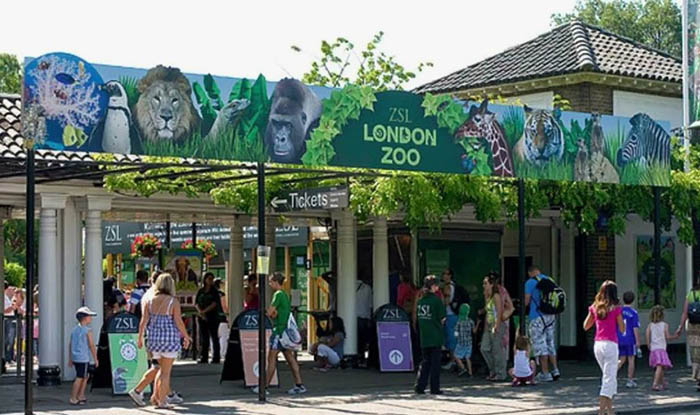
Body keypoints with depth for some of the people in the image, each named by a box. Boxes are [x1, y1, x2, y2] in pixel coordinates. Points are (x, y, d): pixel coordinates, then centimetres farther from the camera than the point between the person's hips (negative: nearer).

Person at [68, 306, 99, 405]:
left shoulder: (74, 329, 11)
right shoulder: (87, 330, -11)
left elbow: (70, 345, 14)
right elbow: (91, 345, -11)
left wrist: (70, 359, 20)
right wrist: (95, 359, -4)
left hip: (75, 357, 8)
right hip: (83, 358, -8)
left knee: (85, 377, 18)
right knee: (80, 378, -3)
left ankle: (80, 396, 19)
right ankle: (73, 398, -4)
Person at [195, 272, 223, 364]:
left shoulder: (214, 291, 1)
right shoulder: (200, 291, 11)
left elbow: (214, 304, -9)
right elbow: (197, 303, 8)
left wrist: (204, 311, -15)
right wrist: (201, 312, -9)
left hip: (213, 317, -3)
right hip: (202, 318, 3)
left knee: (214, 337, -3)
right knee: (204, 338, 5)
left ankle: (216, 358, -1)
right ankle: (204, 358, 9)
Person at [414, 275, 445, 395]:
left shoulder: (420, 300, 6)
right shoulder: (437, 300, -11)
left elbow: (418, 317, 9)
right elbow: (442, 318, -9)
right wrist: (440, 324, 9)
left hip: (424, 336, 5)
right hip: (436, 336, -5)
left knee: (425, 361, 13)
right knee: (435, 362, 2)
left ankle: (419, 386, 4)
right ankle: (435, 388, 5)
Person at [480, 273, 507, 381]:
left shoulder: (496, 296, -10)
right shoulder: (487, 296, 14)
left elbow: (499, 312, -15)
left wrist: (496, 326, -21)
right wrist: (486, 326, 14)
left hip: (497, 326, -9)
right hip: (489, 326, 9)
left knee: (497, 350, -4)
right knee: (484, 349, 6)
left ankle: (500, 374, 3)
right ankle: (493, 371, 17)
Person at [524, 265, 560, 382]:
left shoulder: (530, 283, -8)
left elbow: (526, 302, -9)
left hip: (537, 317, -6)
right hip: (550, 316, 6)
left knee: (540, 345, -2)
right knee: (550, 343, 15)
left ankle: (545, 374, -2)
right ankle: (555, 369, 8)